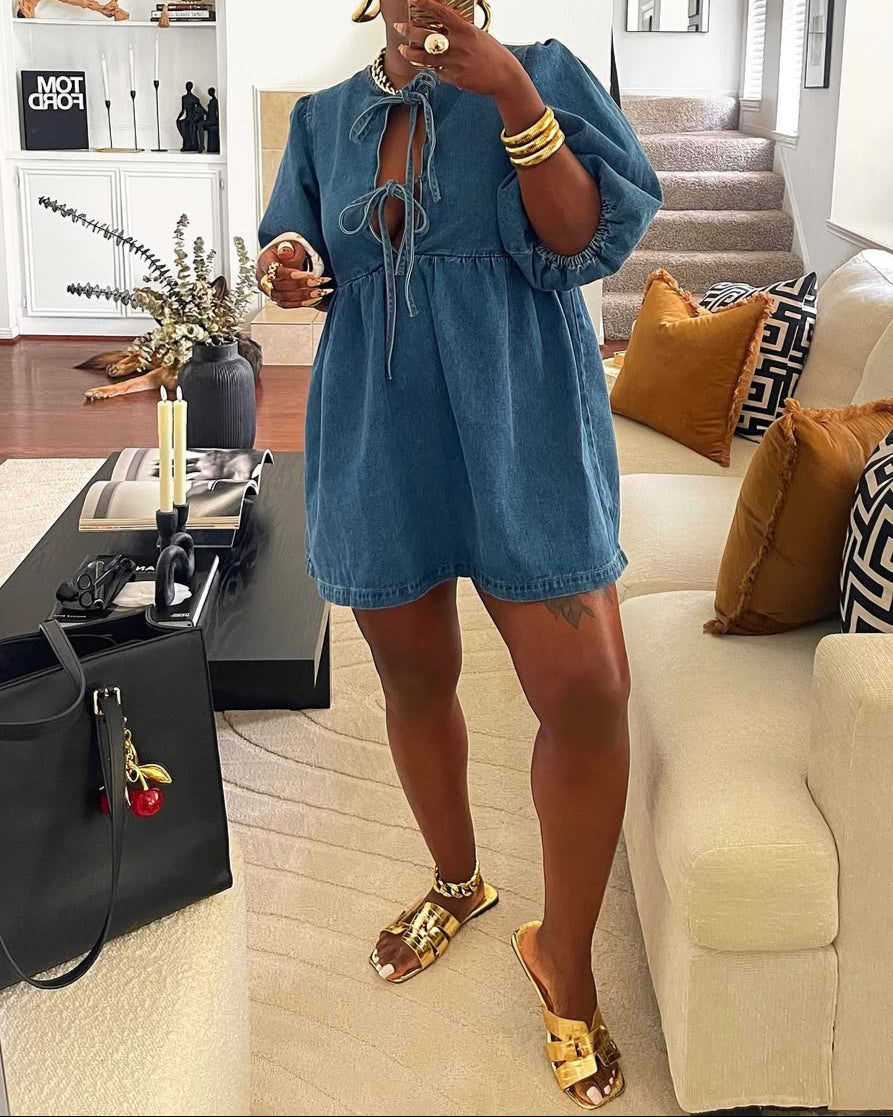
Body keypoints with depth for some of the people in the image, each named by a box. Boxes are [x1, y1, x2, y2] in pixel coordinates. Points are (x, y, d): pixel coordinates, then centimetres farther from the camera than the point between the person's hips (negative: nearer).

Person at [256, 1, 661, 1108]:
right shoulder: (325, 117, 11)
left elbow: (582, 240, -10)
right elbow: (303, 259, 18)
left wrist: (514, 97, -21)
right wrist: (285, 269, -6)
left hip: (523, 431, -3)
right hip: (380, 438, 4)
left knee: (586, 694, -12)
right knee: (414, 679, 16)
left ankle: (564, 956, 10)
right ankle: (457, 881, 42)